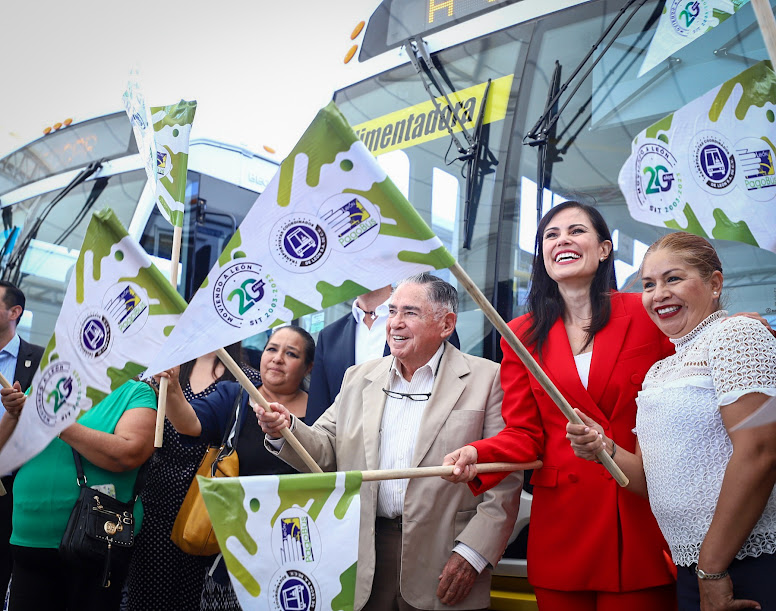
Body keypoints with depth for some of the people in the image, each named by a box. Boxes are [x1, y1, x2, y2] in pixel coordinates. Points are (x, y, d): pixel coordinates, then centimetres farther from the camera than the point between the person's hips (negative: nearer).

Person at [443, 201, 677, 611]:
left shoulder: (647, 313, 1)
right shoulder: (522, 335, 7)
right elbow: (523, 433, 2)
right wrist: (477, 455, -16)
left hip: (643, 514, -1)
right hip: (562, 521, 2)